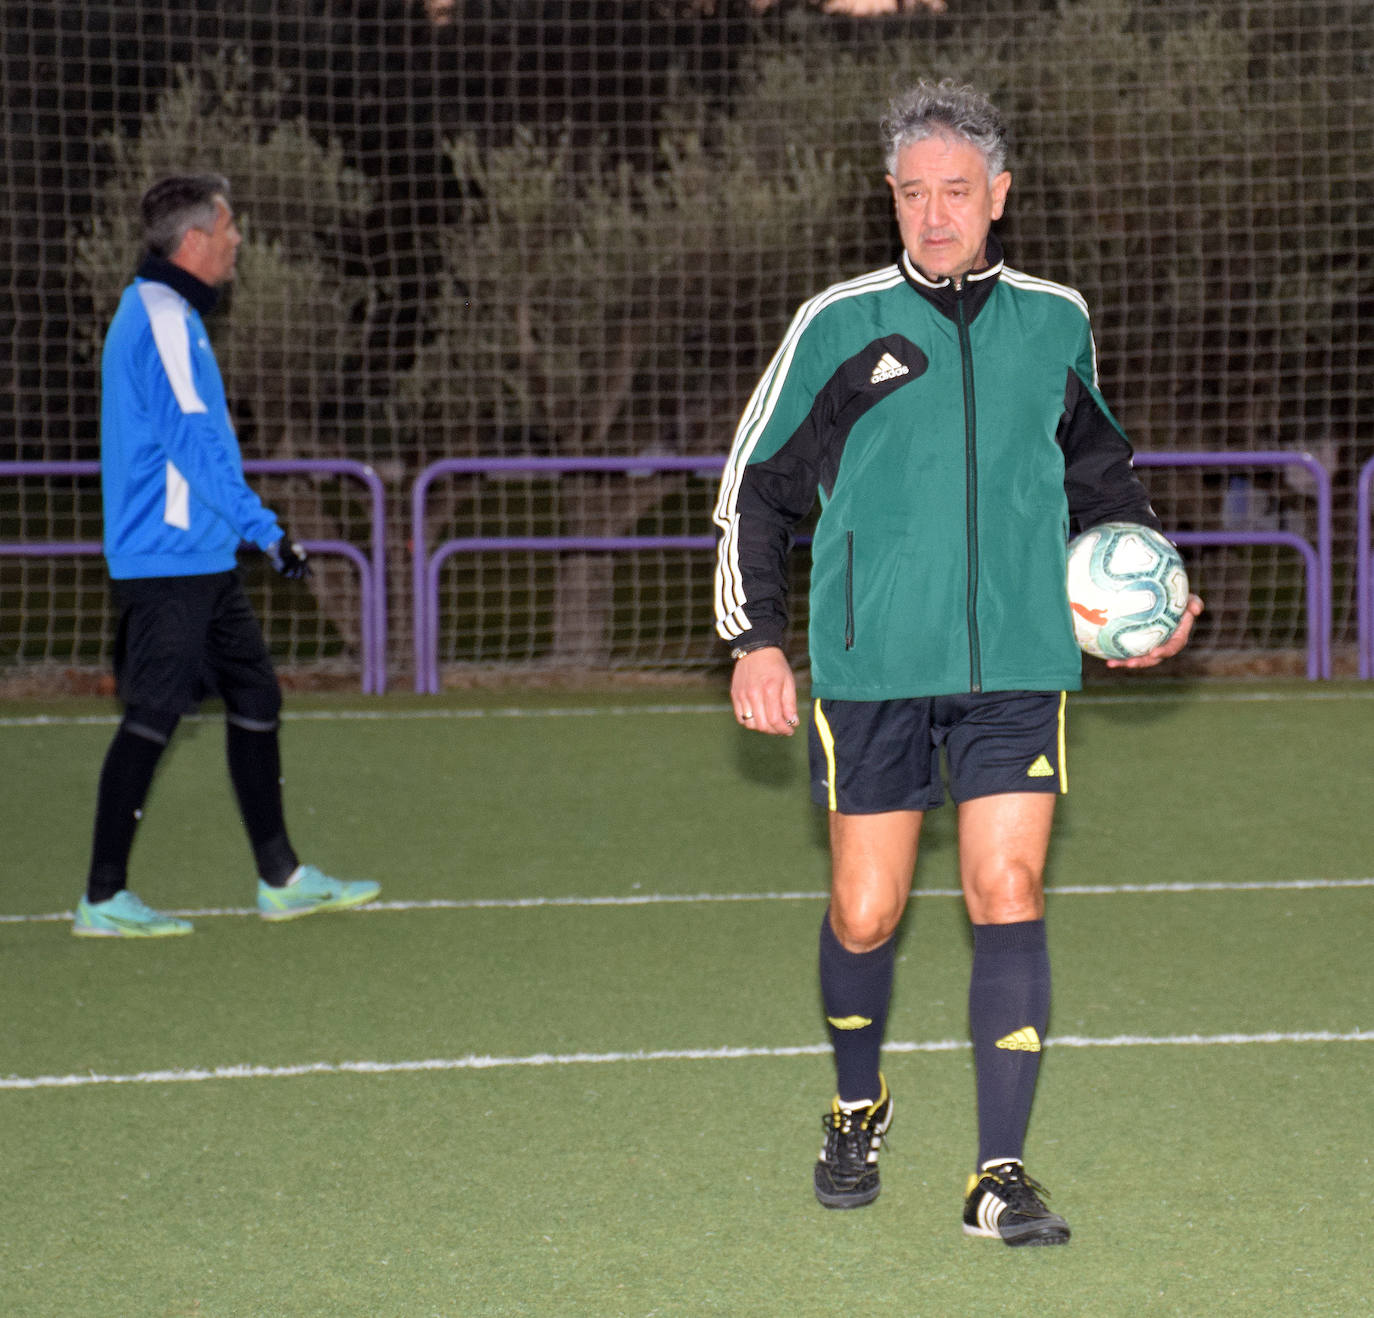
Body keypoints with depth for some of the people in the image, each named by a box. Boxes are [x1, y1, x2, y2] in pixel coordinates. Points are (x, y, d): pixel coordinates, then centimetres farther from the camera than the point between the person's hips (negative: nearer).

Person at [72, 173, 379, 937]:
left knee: (256, 697, 12)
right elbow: (192, 440, -22)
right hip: (170, 561, -10)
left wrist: (248, 529, 25)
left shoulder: (168, 315, 17)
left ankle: (281, 880, 18)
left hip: (202, 560, 10)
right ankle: (104, 899, -3)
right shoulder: (163, 320, -15)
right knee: (153, 716, -7)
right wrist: (265, 528, -21)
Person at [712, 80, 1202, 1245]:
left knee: (1009, 899, -8)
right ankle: (859, 1114, 33)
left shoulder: (1054, 323, 7)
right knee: (864, 916, 5)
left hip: (1017, 666, 1)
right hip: (871, 669, -1)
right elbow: (755, 488, 6)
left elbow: (1101, 472, 23)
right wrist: (753, 638, -2)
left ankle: (1002, 1173, -4)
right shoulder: (840, 327, -1)